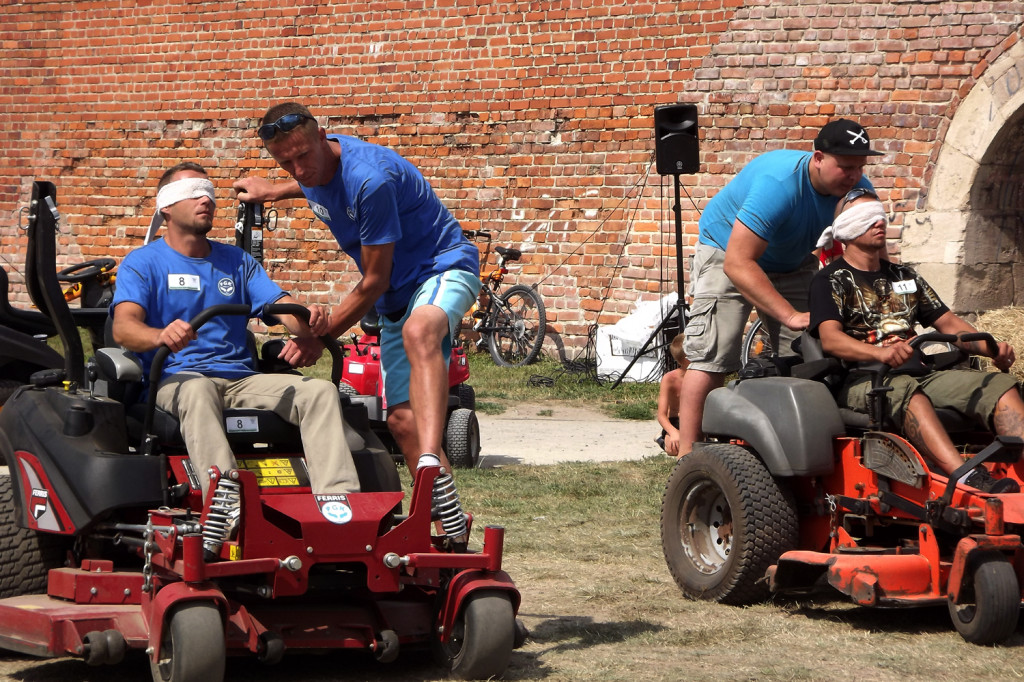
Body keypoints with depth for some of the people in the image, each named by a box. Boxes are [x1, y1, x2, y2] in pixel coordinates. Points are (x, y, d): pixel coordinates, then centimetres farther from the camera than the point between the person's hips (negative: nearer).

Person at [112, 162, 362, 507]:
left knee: (321, 391, -21)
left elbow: (283, 305, 8)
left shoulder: (237, 261, 23)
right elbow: (124, 327, -10)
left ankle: (337, 499, -38)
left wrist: (309, 334, -18)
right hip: (178, 377, -5)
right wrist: (161, 336, -35)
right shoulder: (143, 263, 8)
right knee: (197, 391, -40)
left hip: (241, 380, 5)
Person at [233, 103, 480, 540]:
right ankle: (449, 520, 5)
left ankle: (432, 467, -61)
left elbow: (374, 283, -20)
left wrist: (323, 333, -10)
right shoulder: (317, 168, -1)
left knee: (419, 333, -43)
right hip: (396, 293, 9)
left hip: (442, 267, -9)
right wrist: (276, 191, 36)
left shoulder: (370, 180, -28)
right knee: (402, 418, -3)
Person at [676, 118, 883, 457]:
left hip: (791, 264, 6)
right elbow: (738, 264, -42)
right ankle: (687, 457, -18)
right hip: (726, 253, -6)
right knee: (711, 358, -17)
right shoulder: (778, 184, -38)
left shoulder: (858, 190, -18)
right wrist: (791, 316, -46)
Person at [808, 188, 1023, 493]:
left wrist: (992, 348, 0)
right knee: (905, 391, -42)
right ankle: (970, 481, -61)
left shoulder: (903, 276, 27)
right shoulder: (830, 281, 6)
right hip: (859, 381, -6)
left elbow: (948, 323, 22)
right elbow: (830, 339, -12)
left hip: (916, 374, 6)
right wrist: (880, 352, -32)